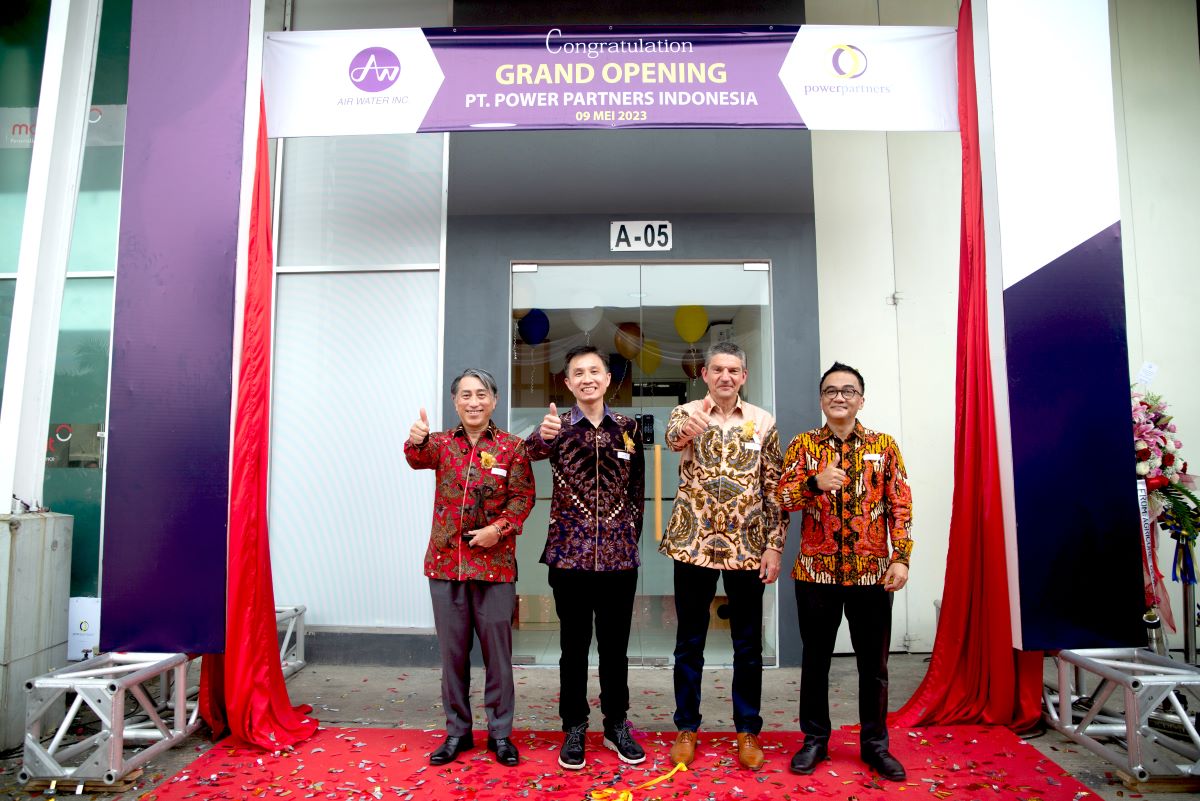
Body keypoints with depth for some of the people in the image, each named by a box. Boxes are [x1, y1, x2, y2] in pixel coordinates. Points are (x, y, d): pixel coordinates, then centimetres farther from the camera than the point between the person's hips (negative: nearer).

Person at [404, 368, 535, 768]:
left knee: (498, 651, 5)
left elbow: (523, 497, -2)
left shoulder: (511, 446, 1)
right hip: (446, 561, 2)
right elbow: (420, 459, -18)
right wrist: (417, 441, -41)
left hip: (494, 561, -2)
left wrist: (499, 529, -17)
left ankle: (500, 732, 21)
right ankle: (457, 731, 25)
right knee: (452, 651, 10)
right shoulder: (442, 442, 5)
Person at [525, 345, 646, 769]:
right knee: (574, 645, 9)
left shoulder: (628, 427, 4)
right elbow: (533, 451, -25)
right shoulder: (559, 426, -2)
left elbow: (637, 489, 10)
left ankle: (616, 724, 28)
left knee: (615, 644, 12)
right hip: (570, 553, -1)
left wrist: (631, 534, 4)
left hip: (619, 555, 2)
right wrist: (543, 435, -47)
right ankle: (574, 727, 24)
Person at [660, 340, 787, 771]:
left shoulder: (763, 422, 2)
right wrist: (687, 428, -51)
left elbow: (774, 489, 3)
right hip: (693, 543, -1)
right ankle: (687, 728, 25)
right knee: (689, 642, 10)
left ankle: (747, 730, 26)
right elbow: (673, 436, -28)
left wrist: (775, 545, -2)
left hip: (747, 546, 1)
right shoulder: (687, 414, -2)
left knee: (748, 643, 11)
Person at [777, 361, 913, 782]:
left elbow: (900, 506, 2)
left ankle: (875, 743, 26)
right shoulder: (803, 444, 3)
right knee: (815, 659, 11)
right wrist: (815, 482, -25)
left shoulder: (884, 446, 4)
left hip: (872, 572, 0)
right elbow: (782, 497, -7)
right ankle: (815, 739, 25)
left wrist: (901, 557, -7)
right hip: (816, 571, 0)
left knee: (873, 663, 10)